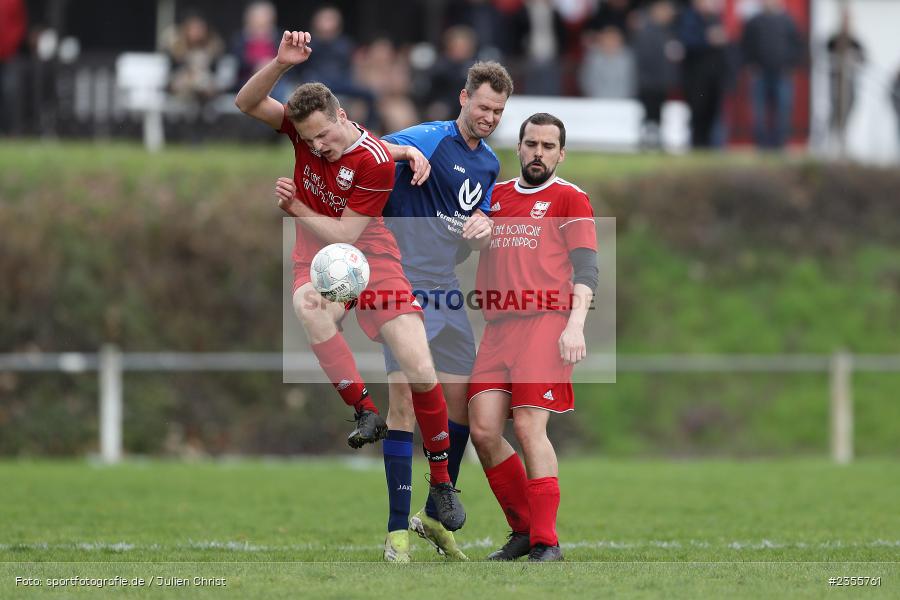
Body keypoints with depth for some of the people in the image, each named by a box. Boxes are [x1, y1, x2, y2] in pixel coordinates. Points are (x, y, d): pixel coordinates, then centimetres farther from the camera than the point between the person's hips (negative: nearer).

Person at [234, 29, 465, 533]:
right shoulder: (305, 128, -7)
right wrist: (281, 63, -28)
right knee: (311, 308, -38)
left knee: (421, 371, -12)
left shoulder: (376, 162, -21)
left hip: (371, 257, -2)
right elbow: (247, 104, -13)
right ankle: (366, 413, -27)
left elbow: (344, 234, -18)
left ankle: (441, 481, 6)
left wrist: (293, 206, -11)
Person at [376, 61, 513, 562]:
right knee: (405, 400, -12)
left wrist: (483, 229, -5)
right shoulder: (429, 140, -9)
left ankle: (436, 518, 22)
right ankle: (398, 529, -9)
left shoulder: (489, 164, 15)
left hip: (448, 293, 8)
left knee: (463, 403, 7)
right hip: (406, 287, -8)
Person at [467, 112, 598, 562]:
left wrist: (575, 324, -14)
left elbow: (586, 268, -2)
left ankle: (546, 543, -11)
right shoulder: (496, 195, 20)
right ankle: (523, 529, 9)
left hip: (545, 322, -5)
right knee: (483, 430, -5)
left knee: (529, 427, -15)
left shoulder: (569, 199, 5)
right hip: (496, 326, 5)